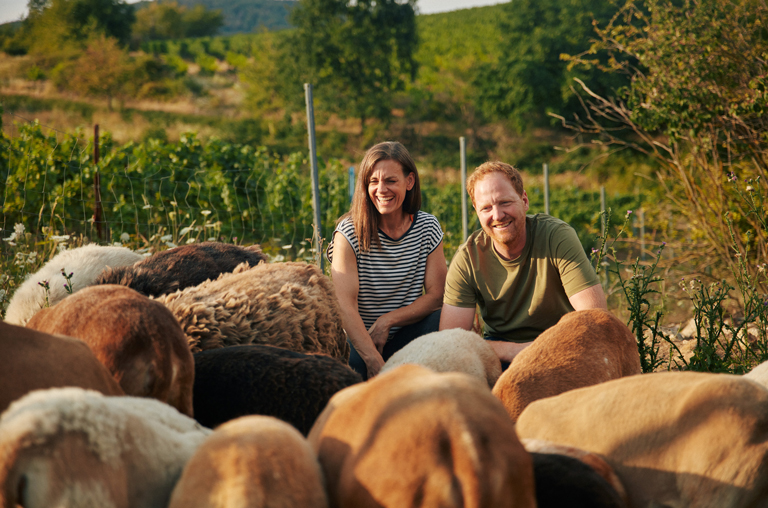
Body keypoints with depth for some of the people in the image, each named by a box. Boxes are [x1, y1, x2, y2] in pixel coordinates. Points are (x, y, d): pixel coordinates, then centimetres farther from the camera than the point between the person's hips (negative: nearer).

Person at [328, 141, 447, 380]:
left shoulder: (427, 227, 1)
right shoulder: (349, 233, -11)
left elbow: (436, 294, -2)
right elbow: (345, 307, -20)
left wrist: (386, 321, -17)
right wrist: (375, 362, -32)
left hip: (408, 336, 4)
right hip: (357, 342, -4)